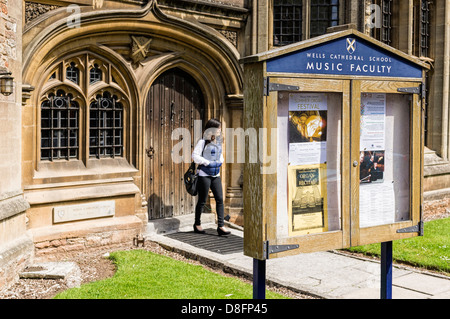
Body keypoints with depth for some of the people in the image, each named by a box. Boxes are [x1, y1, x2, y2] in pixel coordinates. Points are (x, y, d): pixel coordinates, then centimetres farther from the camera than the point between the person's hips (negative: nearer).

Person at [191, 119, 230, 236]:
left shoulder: (218, 142, 12)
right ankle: (197, 224, 19)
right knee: (202, 200, 2)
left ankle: (221, 226, 0)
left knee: (220, 199, -1)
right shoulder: (203, 142, -9)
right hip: (204, 174, -6)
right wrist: (208, 163, -17)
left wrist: (220, 162, 7)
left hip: (216, 174, 6)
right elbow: (195, 156, -14)